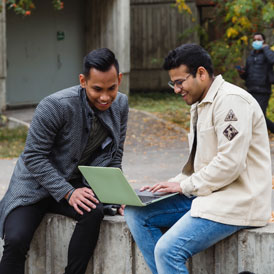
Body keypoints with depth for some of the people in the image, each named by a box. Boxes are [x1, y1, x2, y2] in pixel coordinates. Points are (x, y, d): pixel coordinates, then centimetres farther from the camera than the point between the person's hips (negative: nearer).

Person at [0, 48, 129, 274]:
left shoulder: (120, 105, -5)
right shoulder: (55, 106, -24)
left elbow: (114, 156, 7)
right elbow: (33, 157, -19)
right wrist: (68, 193, -24)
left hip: (76, 185, 4)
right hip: (35, 185, -4)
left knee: (94, 212, -30)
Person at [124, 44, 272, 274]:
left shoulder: (231, 100, -15)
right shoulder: (200, 106, 18)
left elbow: (230, 163, -22)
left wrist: (185, 186, -13)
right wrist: (171, 185, 6)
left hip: (237, 201, -10)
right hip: (205, 193, 10)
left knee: (167, 250, -26)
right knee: (135, 213, 1)